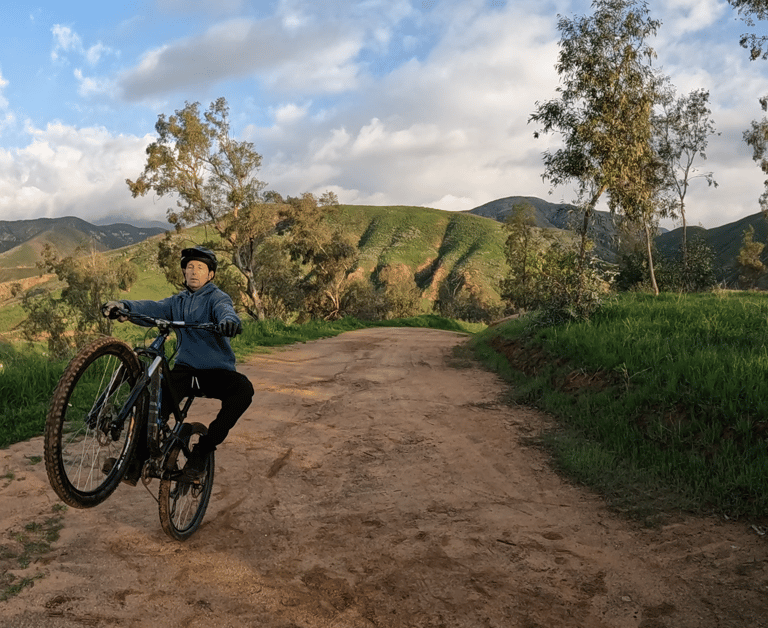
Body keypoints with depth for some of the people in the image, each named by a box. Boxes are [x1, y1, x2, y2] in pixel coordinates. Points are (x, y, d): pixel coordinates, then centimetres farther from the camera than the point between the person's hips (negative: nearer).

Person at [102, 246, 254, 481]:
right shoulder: (178, 302, 15)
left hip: (217, 372, -3)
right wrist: (124, 306, -24)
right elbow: (154, 308, -3)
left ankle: (203, 448, -20)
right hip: (185, 369, 3)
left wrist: (229, 320, -49)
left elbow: (224, 309, -23)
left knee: (243, 389, -32)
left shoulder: (217, 297, 1)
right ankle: (139, 457, -18)